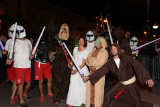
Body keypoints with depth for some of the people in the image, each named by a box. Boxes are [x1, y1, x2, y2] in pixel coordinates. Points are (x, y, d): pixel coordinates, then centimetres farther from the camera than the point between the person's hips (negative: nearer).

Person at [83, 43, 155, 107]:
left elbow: (138, 66, -29)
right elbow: (101, 70, -10)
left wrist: (148, 78, -40)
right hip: (121, 84, 4)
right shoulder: (110, 63, -7)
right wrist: (89, 77, -18)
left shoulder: (126, 58, -22)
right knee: (109, 95, -1)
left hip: (131, 84, -4)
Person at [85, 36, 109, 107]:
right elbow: (88, 59, 9)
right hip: (91, 72, 6)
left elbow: (100, 63, -17)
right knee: (90, 88, 9)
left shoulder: (104, 52, -8)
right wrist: (91, 67, -10)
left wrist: (90, 60, -6)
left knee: (98, 90, -1)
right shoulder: (94, 50, 11)